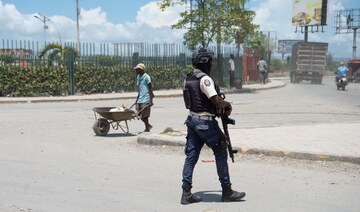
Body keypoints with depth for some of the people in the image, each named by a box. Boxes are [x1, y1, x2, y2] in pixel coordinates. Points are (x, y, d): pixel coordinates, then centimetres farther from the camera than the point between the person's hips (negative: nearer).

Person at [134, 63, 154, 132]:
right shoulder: (138, 77, 14)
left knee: (144, 115, -4)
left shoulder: (146, 77, -10)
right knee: (140, 115, 7)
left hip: (145, 100, -8)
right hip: (140, 100, 8)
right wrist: (137, 99, 24)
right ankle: (148, 125, 26)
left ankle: (147, 129, 9)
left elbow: (150, 89, -12)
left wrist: (151, 100, -17)